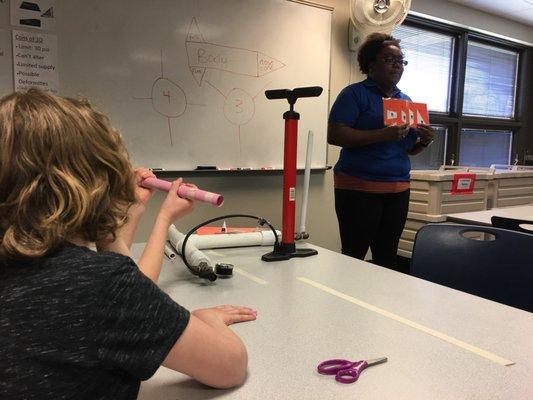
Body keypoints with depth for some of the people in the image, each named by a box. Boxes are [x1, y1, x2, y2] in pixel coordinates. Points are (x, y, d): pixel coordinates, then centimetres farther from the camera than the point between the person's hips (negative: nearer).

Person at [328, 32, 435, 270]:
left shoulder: (406, 101, 17)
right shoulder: (355, 94, -3)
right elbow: (335, 135, -15)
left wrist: (424, 141, 0)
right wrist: (383, 135, -23)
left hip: (398, 190, 6)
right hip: (359, 188, -6)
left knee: (387, 257, 10)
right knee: (354, 257, -2)